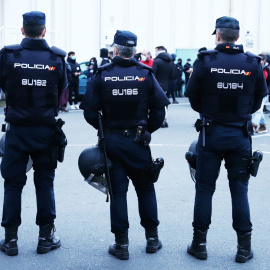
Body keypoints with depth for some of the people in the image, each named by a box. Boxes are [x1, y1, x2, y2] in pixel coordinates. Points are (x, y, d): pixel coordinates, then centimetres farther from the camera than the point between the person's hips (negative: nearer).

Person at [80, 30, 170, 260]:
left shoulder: (102, 75, -6)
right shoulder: (146, 74, -3)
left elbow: (90, 112, -9)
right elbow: (159, 110, -7)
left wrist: (104, 128, 8)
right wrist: (148, 129, 8)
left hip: (111, 140, 0)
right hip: (138, 141, 1)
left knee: (118, 191, 6)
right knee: (145, 189, 14)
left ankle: (121, 244, 10)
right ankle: (152, 238, 21)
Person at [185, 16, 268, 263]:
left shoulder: (206, 62, -10)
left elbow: (193, 97, -3)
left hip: (211, 132, -1)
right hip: (240, 135, 1)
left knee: (205, 189, 9)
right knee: (239, 189, 9)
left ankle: (199, 243, 15)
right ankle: (244, 247, 13)